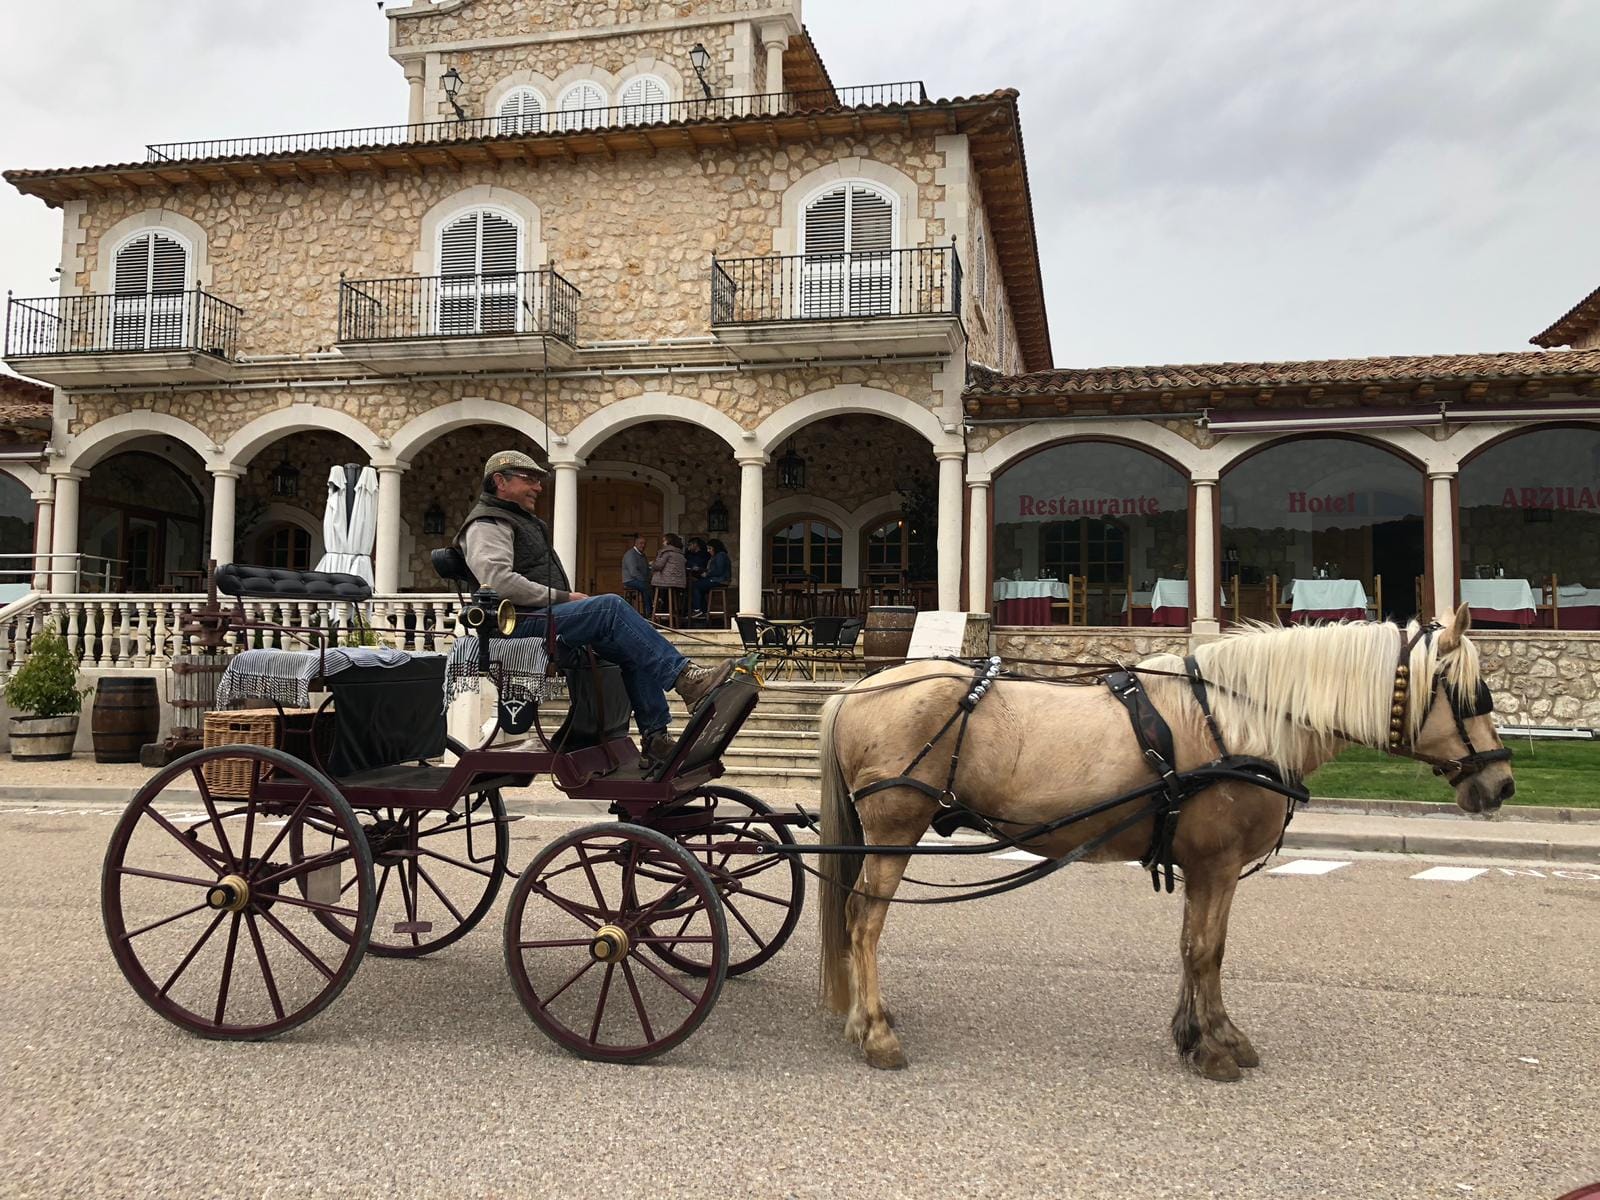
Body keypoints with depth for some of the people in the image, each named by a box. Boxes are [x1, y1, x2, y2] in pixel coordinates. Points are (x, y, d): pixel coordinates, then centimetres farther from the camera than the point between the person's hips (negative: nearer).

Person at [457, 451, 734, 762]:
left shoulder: (520, 521, 30)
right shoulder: (487, 524, -4)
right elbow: (498, 581, -21)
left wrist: (568, 599, 12)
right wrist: (563, 597, -16)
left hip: (543, 617, 10)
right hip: (520, 624, -10)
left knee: (632, 649, -4)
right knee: (611, 606, -27)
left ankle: (654, 736, -8)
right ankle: (685, 677, -32)